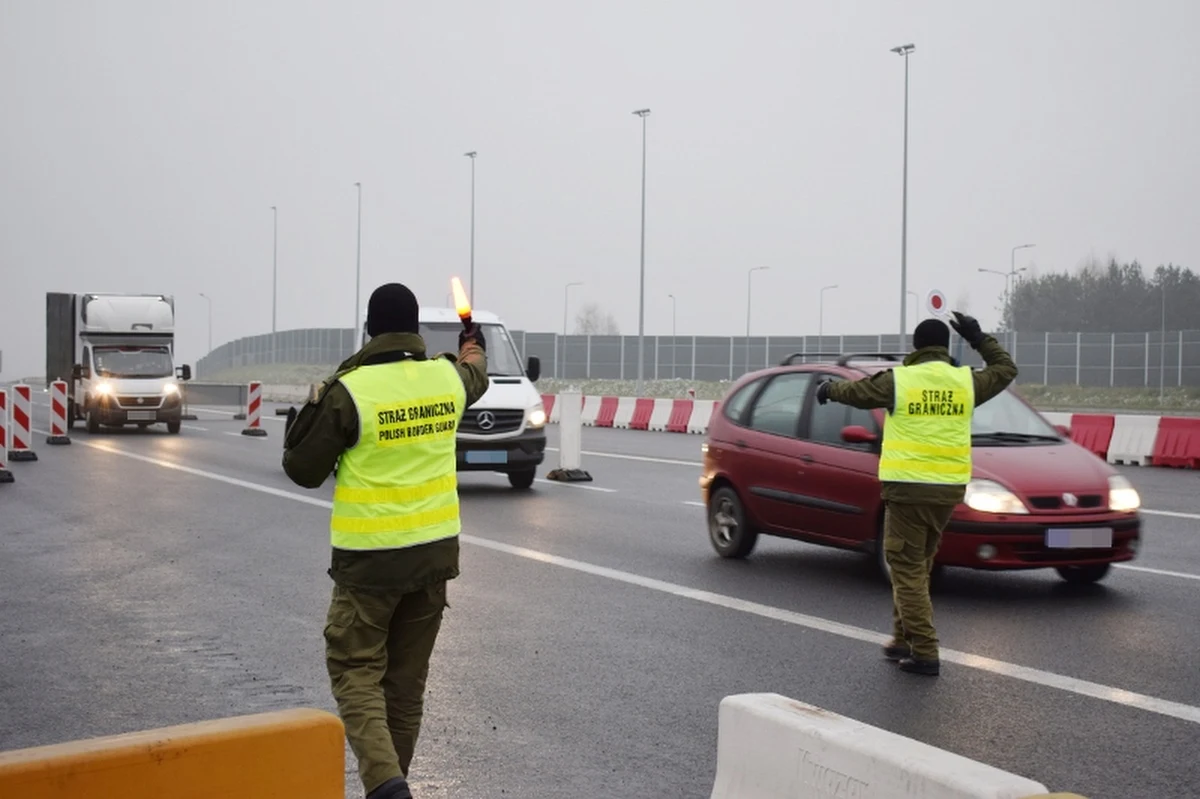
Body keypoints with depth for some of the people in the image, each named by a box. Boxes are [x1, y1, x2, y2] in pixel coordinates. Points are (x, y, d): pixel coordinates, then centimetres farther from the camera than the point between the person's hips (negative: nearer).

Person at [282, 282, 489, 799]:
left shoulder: (349, 392, -15)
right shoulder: (448, 377, 0)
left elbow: (303, 471, -5)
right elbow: (476, 376, 27)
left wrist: (310, 415, 13)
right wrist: (474, 348, 50)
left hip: (370, 557, -5)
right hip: (435, 550, 5)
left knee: (356, 670, 3)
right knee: (408, 677, 15)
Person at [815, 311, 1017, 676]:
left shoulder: (898, 380, -6)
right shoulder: (966, 381, 4)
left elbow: (856, 391, 10)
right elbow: (1006, 369, 22)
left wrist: (828, 389, 31)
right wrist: (979, 339, 29)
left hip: (908, 487, -5)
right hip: (949, 488, 5)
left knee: (908, 569, -1)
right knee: (917, 566, 17)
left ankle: (925, 653, -6)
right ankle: (904, 640, 23)